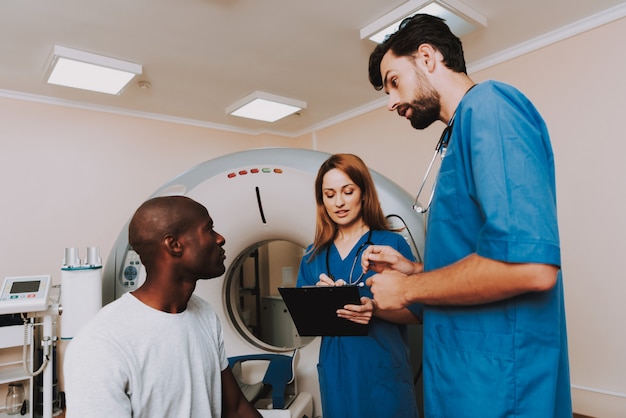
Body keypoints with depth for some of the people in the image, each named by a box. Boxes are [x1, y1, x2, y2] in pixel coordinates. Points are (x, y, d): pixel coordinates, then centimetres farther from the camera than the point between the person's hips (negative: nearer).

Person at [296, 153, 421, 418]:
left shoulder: (392, 243, -7)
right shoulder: (313, 256, 4)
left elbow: (416, 311, -6)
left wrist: (375, 309, -24)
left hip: (384, 372, -3)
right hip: (336, 373, 3)